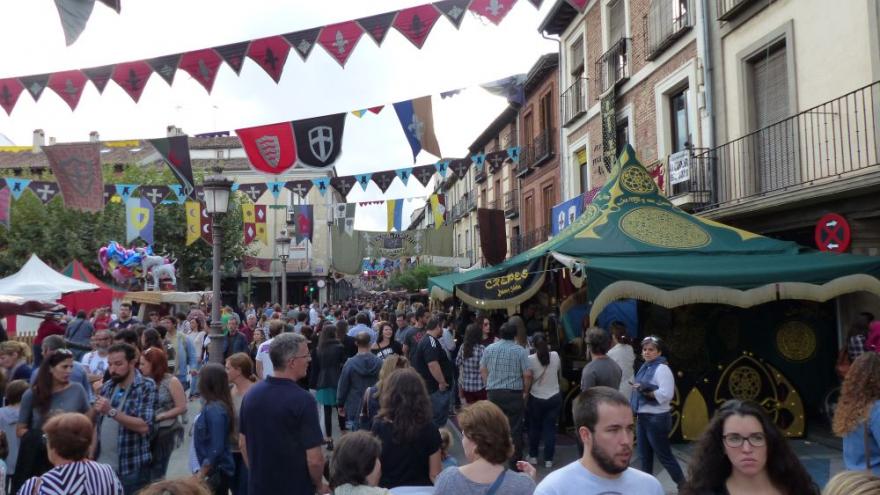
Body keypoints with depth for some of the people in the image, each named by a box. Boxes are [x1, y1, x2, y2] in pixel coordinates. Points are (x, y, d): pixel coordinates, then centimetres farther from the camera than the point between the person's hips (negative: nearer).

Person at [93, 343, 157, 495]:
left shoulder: (147, 387, -9)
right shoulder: (107, 387, 9)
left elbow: (144, 427, -18)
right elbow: (96, 423, 11)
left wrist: (111, 411, -23)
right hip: (102, 465, 5)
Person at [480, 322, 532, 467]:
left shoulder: (489, 349, 2)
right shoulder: (520, 351, -7)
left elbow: (482, 370, 7)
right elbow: (527, 374, -10)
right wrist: (525, 391, 3)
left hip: (494, 393, 3)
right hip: (514, 394, -3)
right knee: (515, 428, 5)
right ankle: (515, 462, 9)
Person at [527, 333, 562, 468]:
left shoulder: (530, 359, -15)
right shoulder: (555, 356, -5)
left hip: (536, 398, -2)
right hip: (554, 397, 2)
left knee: (535, 427, 15)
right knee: (550, 428, 8)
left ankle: (533, 456, 25)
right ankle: (548, 459, 11)